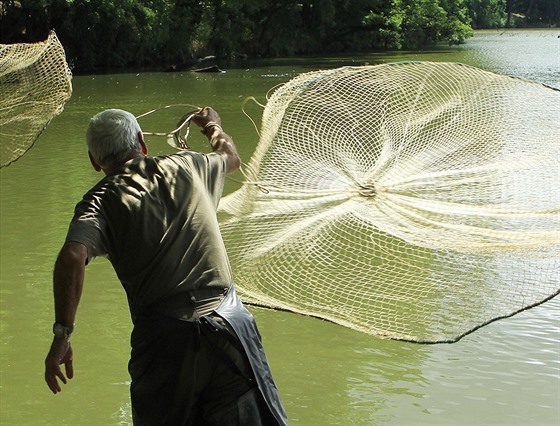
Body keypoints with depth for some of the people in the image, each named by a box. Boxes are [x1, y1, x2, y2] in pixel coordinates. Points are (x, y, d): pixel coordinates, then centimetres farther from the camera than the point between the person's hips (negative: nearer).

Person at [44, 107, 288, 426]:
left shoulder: (99, 202, 1)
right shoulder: (185, 167, 12)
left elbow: (72, 257, -19)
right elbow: (231, 158, 35)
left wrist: (62, 333, -15)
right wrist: (215, 126, 57)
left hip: (162, 337, -2)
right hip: (230, 325, 2)